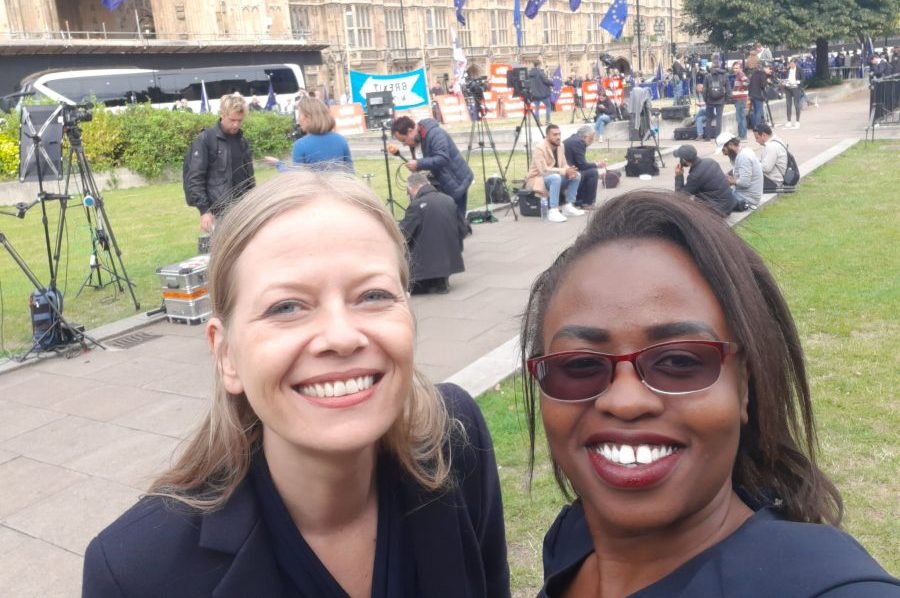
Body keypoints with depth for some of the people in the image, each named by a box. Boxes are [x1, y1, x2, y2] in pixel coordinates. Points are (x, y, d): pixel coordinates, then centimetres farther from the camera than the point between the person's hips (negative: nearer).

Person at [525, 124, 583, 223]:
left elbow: (564, 165, 8)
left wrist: (569, 170, -18)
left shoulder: (560, 146, 2)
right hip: (537, 179, -8)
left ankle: (568, 206, -3)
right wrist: (565, 171, -31)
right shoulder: (540, 148, -22)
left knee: (576, 175, -8)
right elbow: (543, 170, -29)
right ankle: (553, 211, -33)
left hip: (555, 177, 8)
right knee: (556, 177, -36)